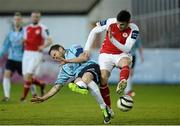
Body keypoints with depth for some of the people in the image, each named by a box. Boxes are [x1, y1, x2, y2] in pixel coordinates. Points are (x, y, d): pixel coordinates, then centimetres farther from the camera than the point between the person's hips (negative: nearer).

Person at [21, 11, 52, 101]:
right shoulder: (27, 28, 13)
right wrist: (23, 41, -3)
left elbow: (49, 41, -6)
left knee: (28, 75, -15)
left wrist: (43, 46, -24)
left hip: (36, 54, -6)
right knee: (25, 76, 3)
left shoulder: (43, 28, -4)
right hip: (26, 53, 6)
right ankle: (41, 84, 29)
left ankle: (24, 96, -6)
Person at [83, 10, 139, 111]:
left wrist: (112, 40, -35)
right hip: (106, 54, 1)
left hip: (122, 54, -1)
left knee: (126, 62, -37)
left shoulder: (134, 29, -17)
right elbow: (94, 31, 0)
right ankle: (108, 108, -4)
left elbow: (127, 49, -23)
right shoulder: (110, 22, -15)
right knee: (103, 79, -17)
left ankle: (122, 83, -65)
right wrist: (87, 49, -4)